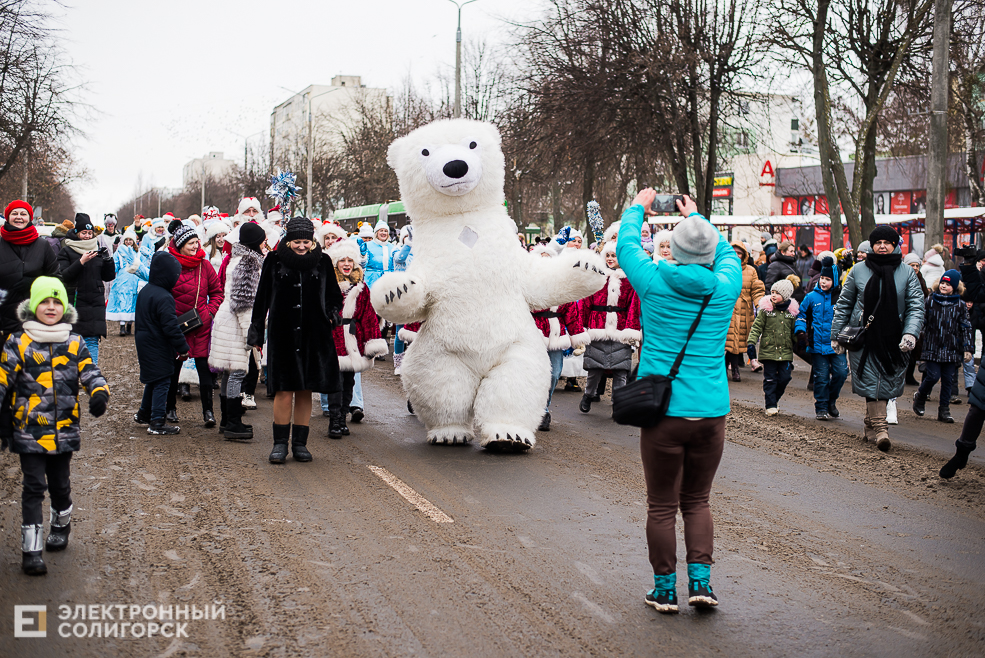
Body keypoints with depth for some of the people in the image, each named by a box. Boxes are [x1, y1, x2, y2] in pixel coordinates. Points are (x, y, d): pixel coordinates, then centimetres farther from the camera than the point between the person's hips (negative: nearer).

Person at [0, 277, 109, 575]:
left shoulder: (75, 343, 5)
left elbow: (89, 372, 3)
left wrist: (99, 393, -16)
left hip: (64, 429, 3)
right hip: (30, 430, -3)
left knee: (61, 484, 16)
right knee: (34, 487, -5)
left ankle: (61, 527, 42)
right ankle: (31, 550, -2)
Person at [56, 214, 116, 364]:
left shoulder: (99, 250, 12)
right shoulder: (67, 251, 3)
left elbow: (109, 277, 10)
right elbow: (64, 276, -10)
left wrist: (108, 259, -7)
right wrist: (81, 262, -20)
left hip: (95, 303, 2)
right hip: (74, 303, -2)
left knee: (92, 340, -2)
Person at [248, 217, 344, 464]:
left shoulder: (322, 261, 5)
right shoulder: (275, 261, 1)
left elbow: (334, 296, 14)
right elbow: (262, 298, 5)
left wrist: (331, 314, -6)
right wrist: (256, 332, 4)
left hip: (313, 335, 2)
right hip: (283, 335, -2)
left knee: (305, 390, 6)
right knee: (284, 390, -5)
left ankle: (300, 443, 15)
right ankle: (280, 443, 7)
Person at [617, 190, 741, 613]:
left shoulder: (655, 281, -5)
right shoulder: (724, 288, 0)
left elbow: (627, 245, 14)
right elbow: (727, 254, 24)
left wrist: (637, 207, 31)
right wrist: (697, 218, 37)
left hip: (663, 410, -2)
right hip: (711, 412, 2)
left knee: (662, 505, 7)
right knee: (697, 500, 16)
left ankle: (665, 588, 14)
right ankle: (700, 579, 8)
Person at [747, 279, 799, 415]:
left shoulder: (792, 311, 4)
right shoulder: (766, 309, -3)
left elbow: (794, 331, 15)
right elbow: (757, 327, -3)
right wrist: (751, 342, -14)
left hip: (785, 352, 2)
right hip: (768, 349, -2)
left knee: (785, 377, 3)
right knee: (770, 379, 0)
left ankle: (775, 398, 27)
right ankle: (771, 405, 8)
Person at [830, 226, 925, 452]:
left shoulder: (907, 273, 3)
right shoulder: (858, 270, 3)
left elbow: (916, 306, -1)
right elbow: (844, 304, 10)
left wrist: (910, 333, -16)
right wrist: (836, 334, 9)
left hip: (893, 339, 1)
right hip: (864, 337, -1)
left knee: (886, 382, 3)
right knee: (871, 380, -8)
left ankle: (871, 425, 19)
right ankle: (880, 428, -9)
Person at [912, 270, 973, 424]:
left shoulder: (960, 305, 4)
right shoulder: (930, 301, 2)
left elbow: (965, 328, 5)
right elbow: (922, 322, 5)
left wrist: (968, 349, 1)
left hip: (952, 350, 2)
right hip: (933, 347, -1)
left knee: (948, 379, 3)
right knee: (933, 376, -7)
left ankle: (944, 410, 12)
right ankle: (920, 397, 20)